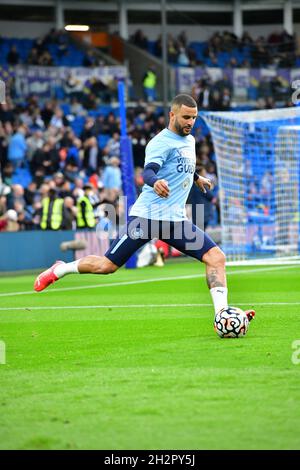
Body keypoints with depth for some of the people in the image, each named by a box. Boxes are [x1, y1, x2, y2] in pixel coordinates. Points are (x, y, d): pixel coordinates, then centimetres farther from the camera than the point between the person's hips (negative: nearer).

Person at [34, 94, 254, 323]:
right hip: (148, 216, -7)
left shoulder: (189, 140, 16)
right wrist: (155, 182, -51)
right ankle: (60, 269, 21)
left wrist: (196, 178, 55)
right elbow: (149, 171, -29)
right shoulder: (161, 142, -10)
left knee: (216, 257, -10)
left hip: (175, 220, 7)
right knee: (107, 266, -4)